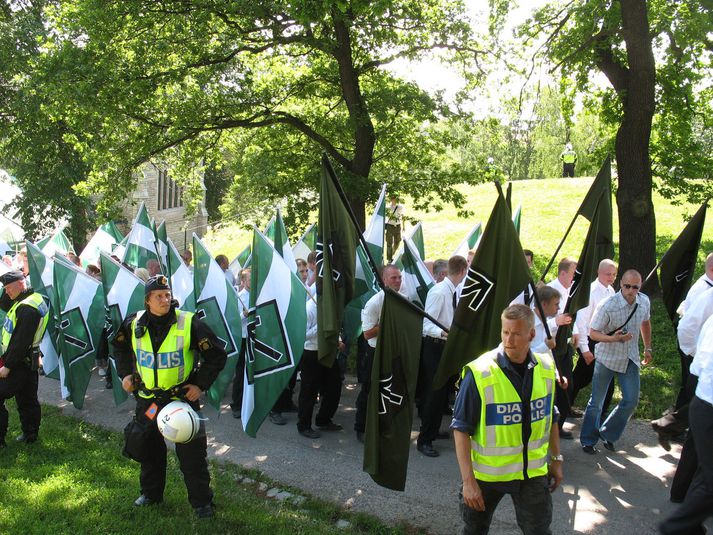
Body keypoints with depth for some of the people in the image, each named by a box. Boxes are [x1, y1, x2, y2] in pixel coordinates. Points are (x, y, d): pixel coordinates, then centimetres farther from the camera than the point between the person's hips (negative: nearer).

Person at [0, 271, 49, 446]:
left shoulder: (27, 308, -23)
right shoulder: (33, 298, 7)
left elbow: (21, 342, -25)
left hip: (19, 363, -10)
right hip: (28, 361, 10)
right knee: (28, 399, 17)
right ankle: (30, 434, 26)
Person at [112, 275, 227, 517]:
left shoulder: (189, 323, -16)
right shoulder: (134, 324, -4)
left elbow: (217, 355, -9)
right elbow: (120, 347, 19)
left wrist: (201, 384, -13)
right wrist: (125, 373, 9)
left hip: (183, 397, -4)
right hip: (147, 399, 4)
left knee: (191, 453, -1)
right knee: (150, 448, 19)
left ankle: (202, 501, 14)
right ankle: (151, 493, 39)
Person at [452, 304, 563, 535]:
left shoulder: (546, 369, -5)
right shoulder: (479, 374, -20)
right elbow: (461, 429, -16)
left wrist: (556, 458, 14)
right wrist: (468, 480, -18)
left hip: (533, 472, 3)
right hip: (486, 474, -2)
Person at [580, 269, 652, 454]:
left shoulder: (644, 302, -5)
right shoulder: (608, 305, -22)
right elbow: (593, 333, -16)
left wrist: (648, 348, 17)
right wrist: (613, 338, -33)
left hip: (630, 359, 5)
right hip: (607, 358, -5)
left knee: (631, 400, 2)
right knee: (597, 402, 5)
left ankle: (607, 434, 23)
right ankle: (588, 440, 21)